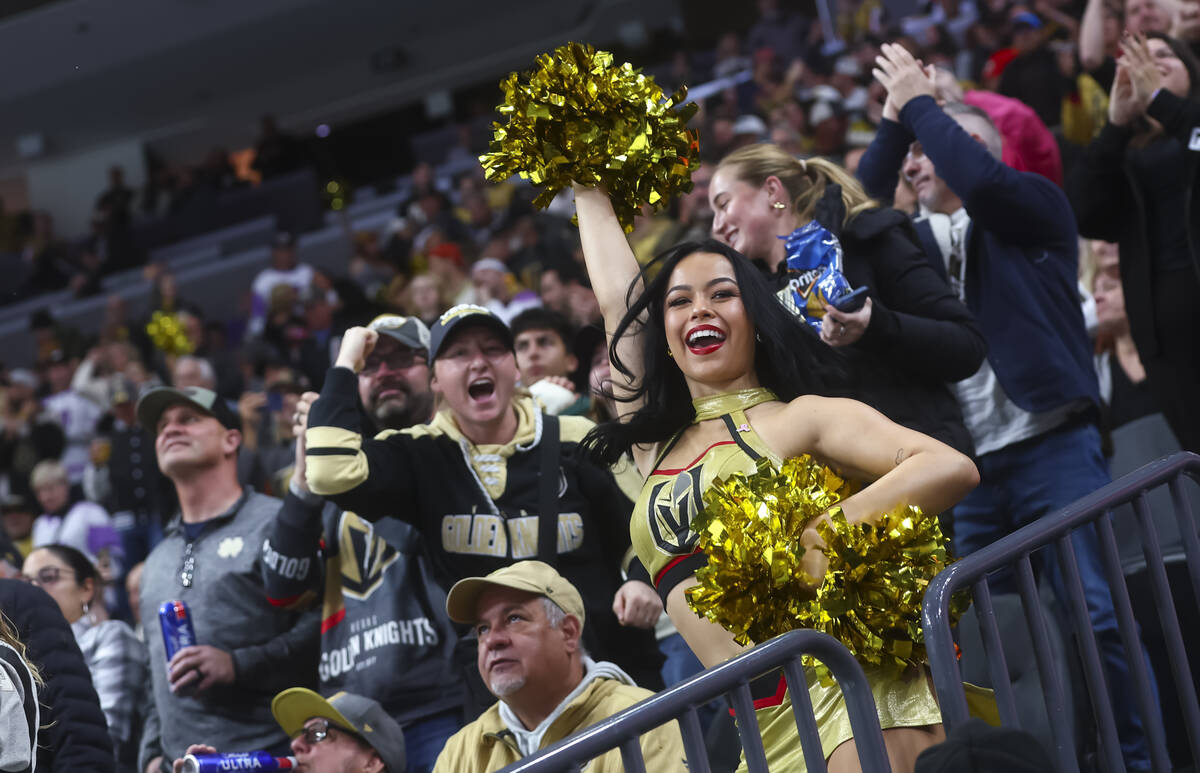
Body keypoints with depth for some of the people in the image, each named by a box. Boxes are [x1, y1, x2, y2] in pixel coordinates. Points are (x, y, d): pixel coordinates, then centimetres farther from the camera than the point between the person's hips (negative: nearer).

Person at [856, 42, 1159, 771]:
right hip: (967, 465, 5)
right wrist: (894, 121, -2)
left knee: (1095, 614, -9)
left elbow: (982, 181, -17)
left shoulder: (1033, 208, 3)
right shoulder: (921, 241, 17)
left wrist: (919, 102, -6)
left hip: (1052, 446, -5)